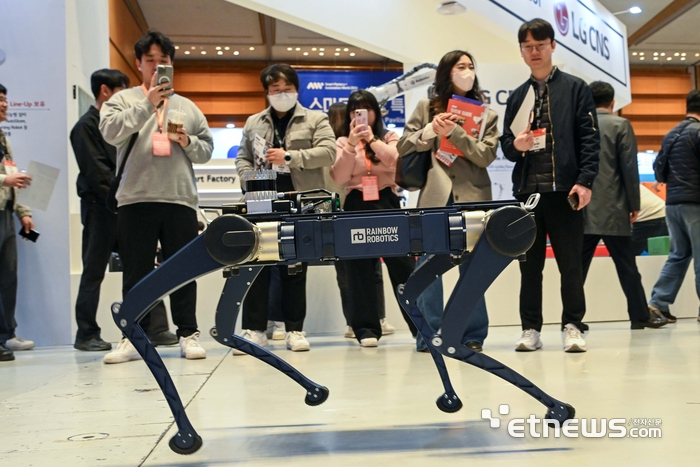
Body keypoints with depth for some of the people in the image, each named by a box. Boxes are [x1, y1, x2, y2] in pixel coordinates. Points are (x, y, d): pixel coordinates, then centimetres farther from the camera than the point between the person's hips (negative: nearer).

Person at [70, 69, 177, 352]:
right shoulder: (86, 126, -5)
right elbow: (97, 173, -14)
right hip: (101, 209, -7)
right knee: (94, 272, 2)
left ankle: (156, 329, 3)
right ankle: (86, 335, 12)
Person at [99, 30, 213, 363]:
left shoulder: (187, 107, 18)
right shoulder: (123, 100, 10)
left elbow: (207, 148, 16)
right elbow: (111, 132, -10)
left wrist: (188, 142, -4)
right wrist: (148, 103, -16)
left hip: (180, 200, 2)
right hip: (135, 201, -1)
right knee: (136, 272, 4)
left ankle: (188, 335, 11)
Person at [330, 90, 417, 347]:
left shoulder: (389, 137, 10)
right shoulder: (343, 142, 10)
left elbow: (394, 160, -11)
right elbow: (339, 177, -5)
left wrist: (371, 138, -18)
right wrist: (352, 144, -14)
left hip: (386, 203, -1)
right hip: (356, 205, 1)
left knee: (402, 264, -2)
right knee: (359, 269, 2)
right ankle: (366, 328, 9)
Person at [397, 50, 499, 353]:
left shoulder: (486, 114, 11)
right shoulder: (426, 108, 11)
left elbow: (486, 156, -3)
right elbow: (403, 147, 7)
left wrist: (453, 131, -13)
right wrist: (430, 130, -10)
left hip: (471, 197, 0)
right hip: (434, 196, 0)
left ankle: (473, 335, 11)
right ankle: (429, 334, 6)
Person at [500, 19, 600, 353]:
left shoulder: (576, 89, 7)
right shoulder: (517, 96, 17)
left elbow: (590, 138, -1)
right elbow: (505, 144, 16)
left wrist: (585, 180, -12)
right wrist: (516, 145, -8)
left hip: (565, 189, -3)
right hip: (526, 190, 3)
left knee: (570, 264, 1)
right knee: (529, 265, 6)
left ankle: (572, 327, 12)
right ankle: (531, 329, 13)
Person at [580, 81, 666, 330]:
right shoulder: (620, 125, -2)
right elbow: (629, 169, -5)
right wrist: (634, 205, 2)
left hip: (582, 209, 3)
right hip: (613, 210, -2)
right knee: (627, 267, 6)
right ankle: (640, 316, 14)